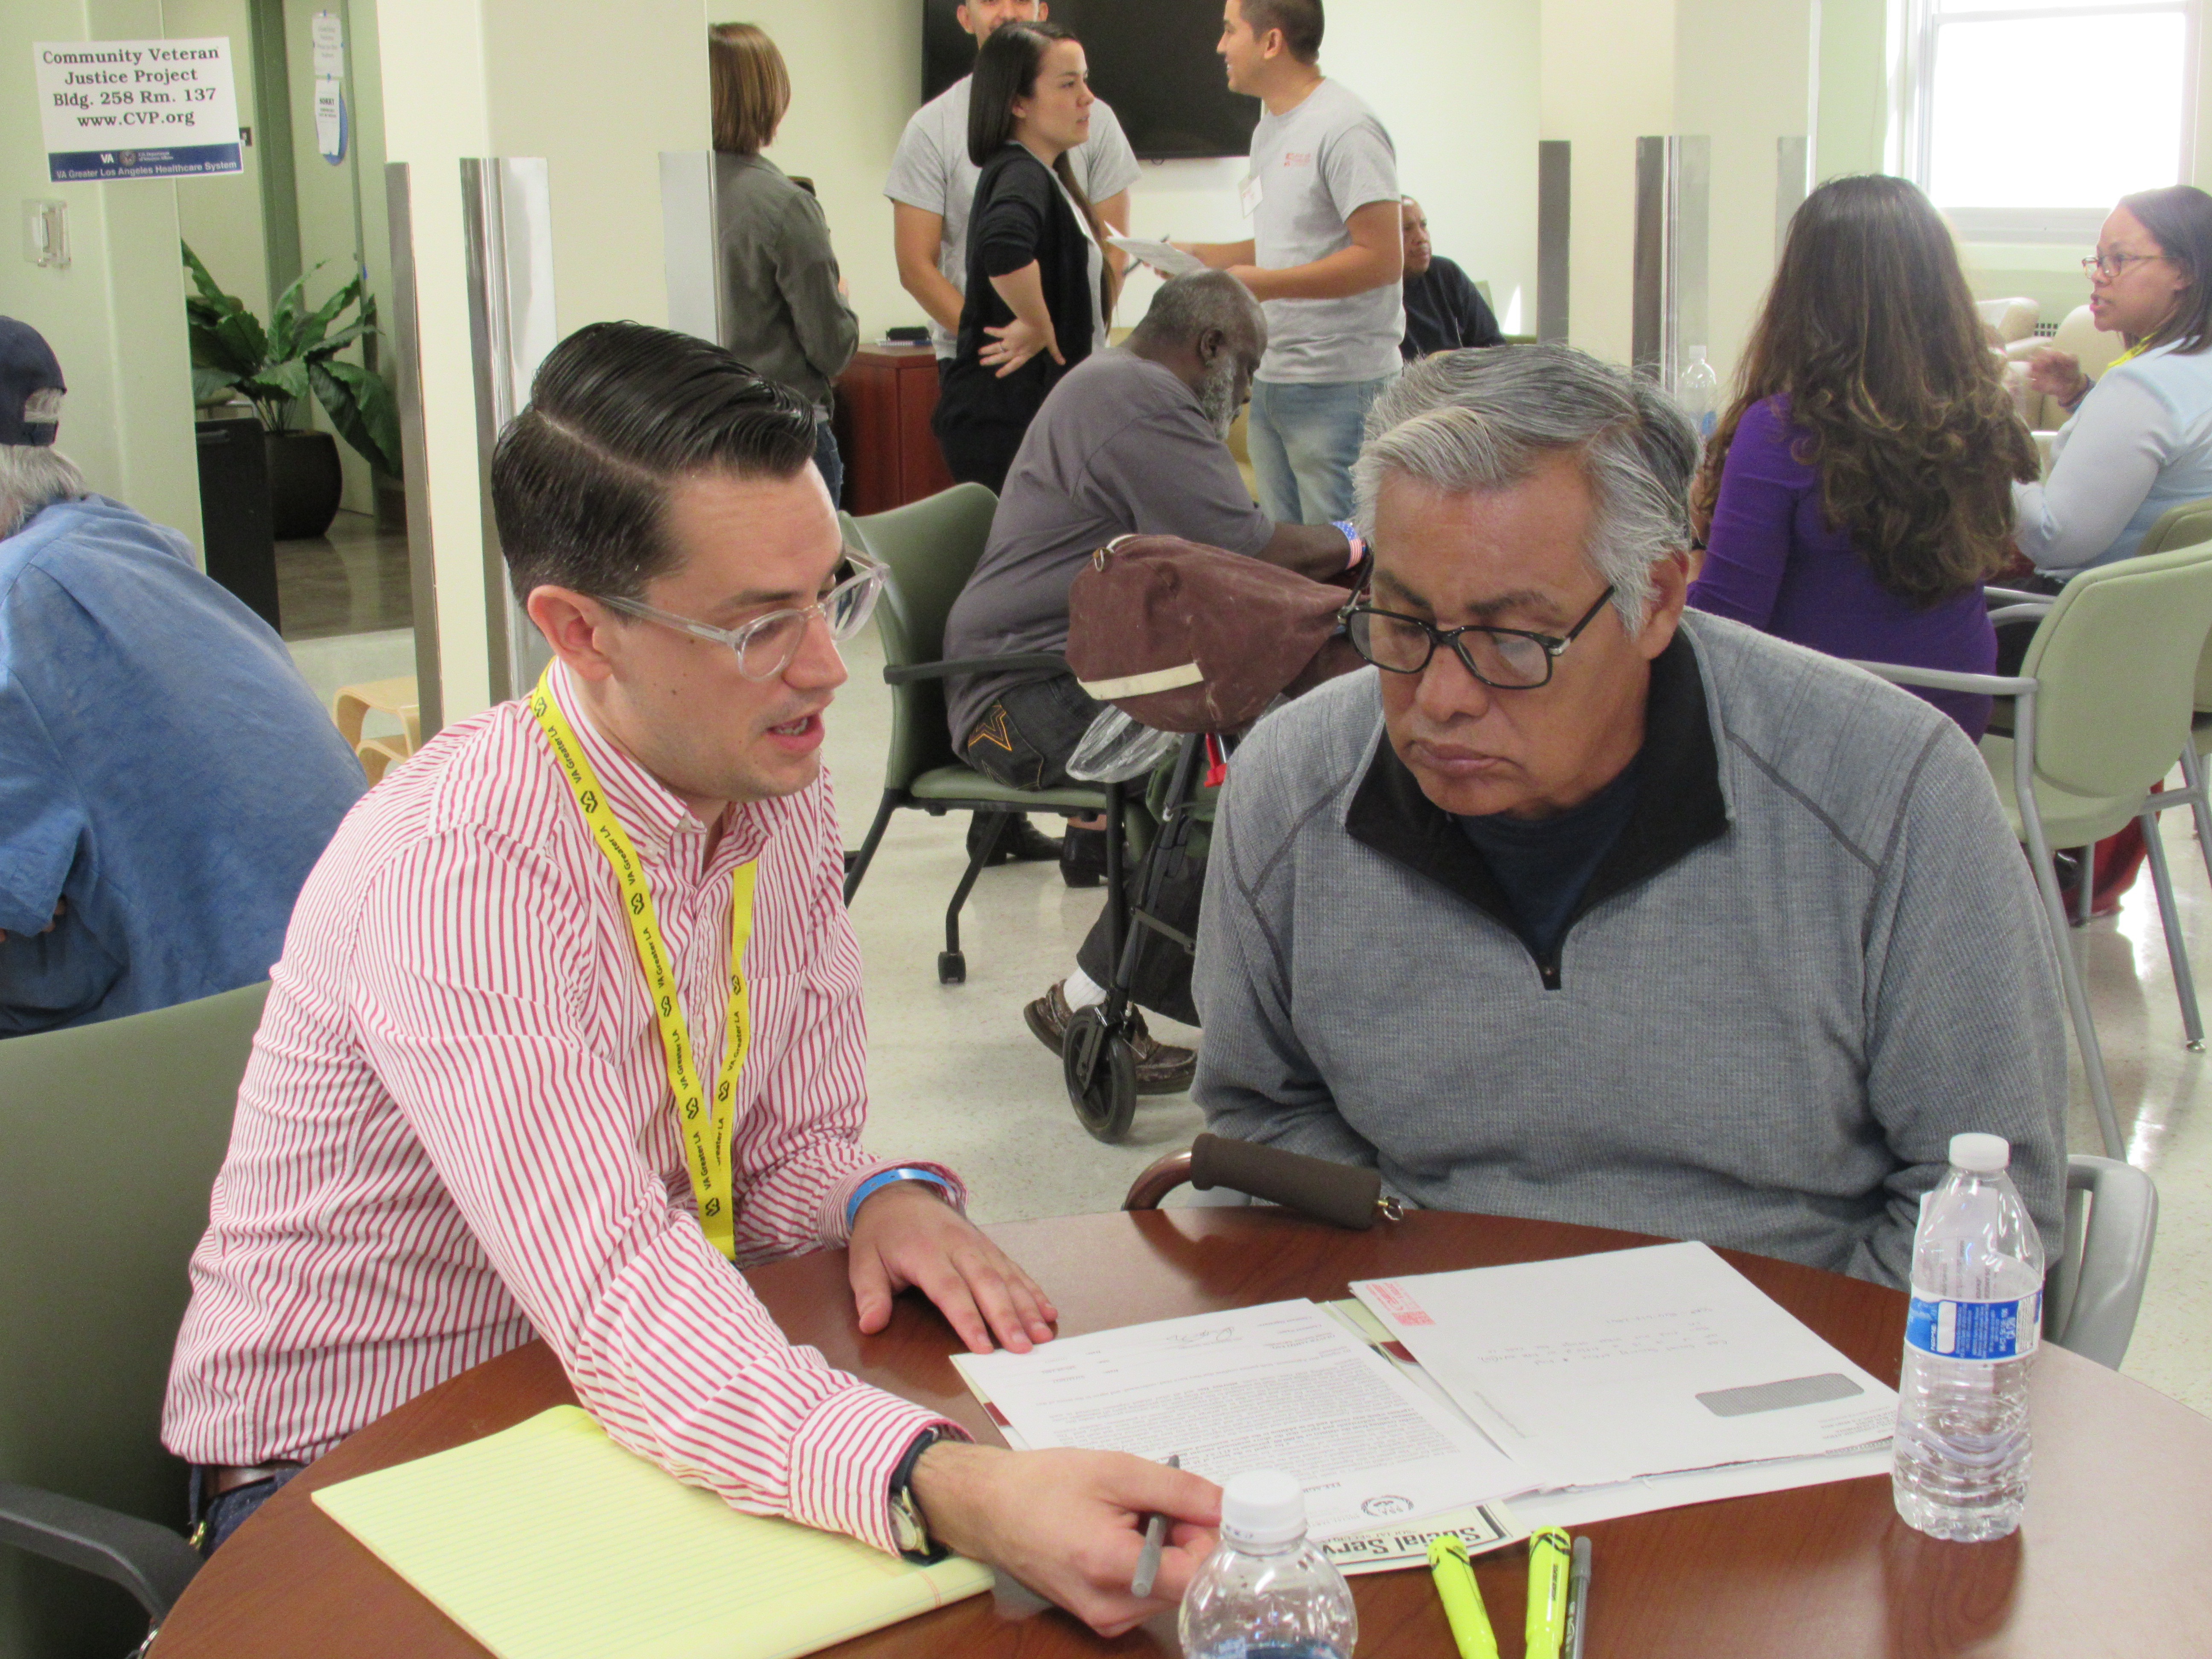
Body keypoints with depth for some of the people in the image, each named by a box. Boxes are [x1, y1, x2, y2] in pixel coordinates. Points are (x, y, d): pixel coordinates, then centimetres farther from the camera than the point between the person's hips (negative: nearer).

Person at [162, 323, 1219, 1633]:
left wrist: (885, 1199, -16)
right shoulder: (456, 868, -27)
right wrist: (953, 1492, -48)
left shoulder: (786, 808, -2)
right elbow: (617, 1301, -35)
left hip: (626, 1411, 6)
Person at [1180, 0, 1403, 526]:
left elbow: (1382, 258, -19)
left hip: (1339, 387, -9)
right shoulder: (1269, 128, 17)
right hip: (1273, 379, 9)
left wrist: (1268, 283, -20)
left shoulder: (1345, 129, -13)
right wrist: (1200, 255, 13)